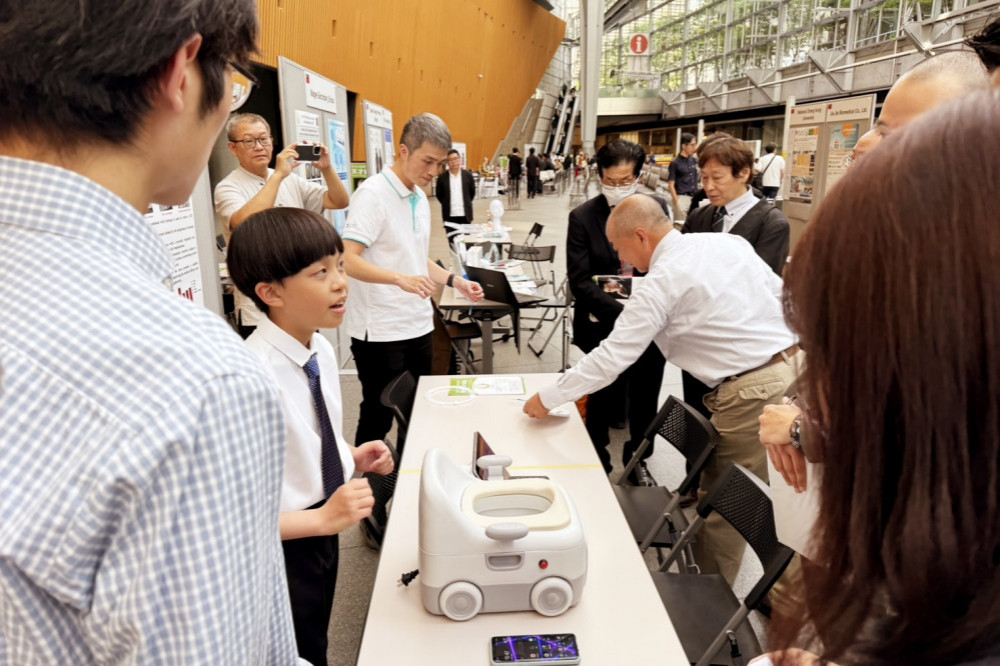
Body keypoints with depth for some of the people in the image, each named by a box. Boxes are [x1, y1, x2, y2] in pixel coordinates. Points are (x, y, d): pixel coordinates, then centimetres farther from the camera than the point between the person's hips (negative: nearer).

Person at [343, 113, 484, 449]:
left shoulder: (419, 197, 11)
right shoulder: (372, 194, -14)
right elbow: (349, 260, -23)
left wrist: (454, 280, 6)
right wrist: (400, 279, -36)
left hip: (418, 325, 8)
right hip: (379, 331, -8)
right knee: (378, 418, 5)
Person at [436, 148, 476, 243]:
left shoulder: (467, 175, 2)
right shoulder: (442, 177, -2)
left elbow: (472, 192, 12)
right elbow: (438, 193, 9)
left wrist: (466, 203, 8)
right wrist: (446, 204, 5)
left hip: (465, 214, 1)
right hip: (450, 215, -1)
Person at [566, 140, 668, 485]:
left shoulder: (656, 208, 3)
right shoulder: (582, 217, -5)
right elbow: (580, 281, -10)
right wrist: (623, 312, -22)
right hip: (604, 324, -2)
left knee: (645, 395, 12)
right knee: (606, 395, -1)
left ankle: (637, 457, 36)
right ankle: (597, 460, 25)